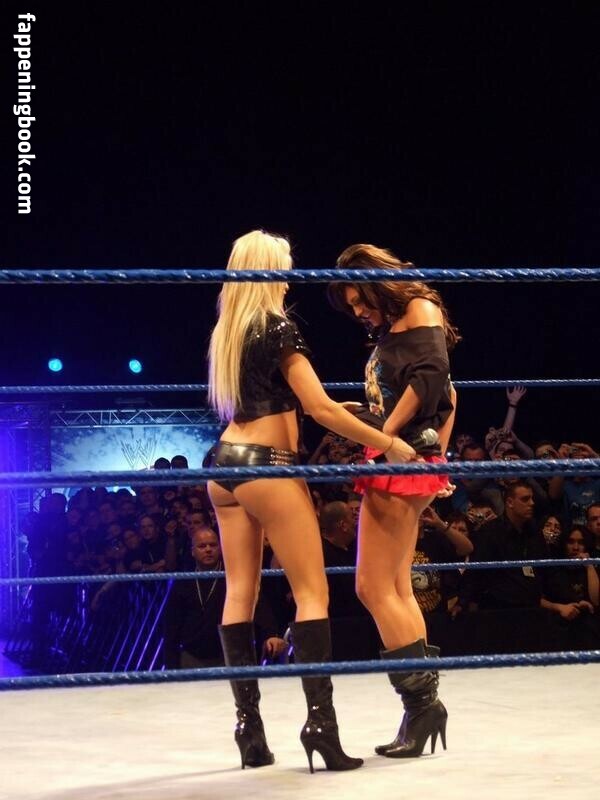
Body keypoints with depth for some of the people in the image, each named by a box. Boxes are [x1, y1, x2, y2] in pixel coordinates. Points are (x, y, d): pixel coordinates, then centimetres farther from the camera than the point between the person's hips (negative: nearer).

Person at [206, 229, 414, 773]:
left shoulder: (227, 332, 15)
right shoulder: (277, 327, -9)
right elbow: (320, 408, -14)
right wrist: (386, 443, -9)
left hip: (225, 464, 8)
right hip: (268, 467, -8)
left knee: (241, 592, 6)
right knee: (312, 592, -6)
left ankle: (249, 727, 5)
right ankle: (320, 722, -14)